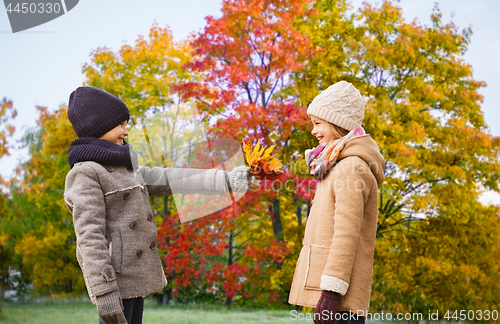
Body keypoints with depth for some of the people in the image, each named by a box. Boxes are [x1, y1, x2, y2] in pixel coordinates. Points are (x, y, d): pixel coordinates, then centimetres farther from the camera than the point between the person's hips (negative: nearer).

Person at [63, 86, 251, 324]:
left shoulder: (123, 169, 17)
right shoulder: (85, 173, -11)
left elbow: (167, 179, 15)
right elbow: (89, 237, -18)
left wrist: (226, 180, 11)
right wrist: (104, 293, -25)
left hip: (135, 277, 9)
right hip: (116, 277, -9)